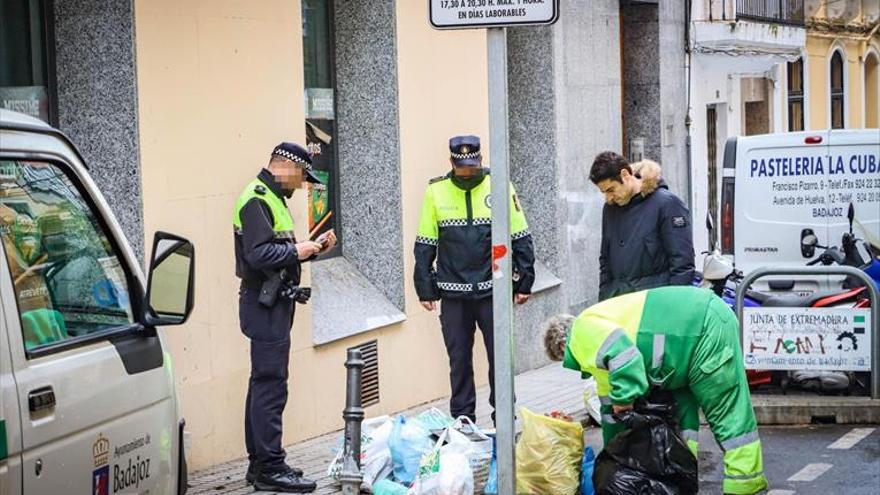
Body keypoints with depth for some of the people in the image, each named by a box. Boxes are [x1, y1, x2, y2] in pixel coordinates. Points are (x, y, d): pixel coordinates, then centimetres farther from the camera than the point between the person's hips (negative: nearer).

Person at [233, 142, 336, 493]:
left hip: (273, 304, 11)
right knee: (270, 387, -9)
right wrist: (296, 251, -15)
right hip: (265, 305, -11)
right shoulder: (257, 200, -15)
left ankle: (260, 464, 21)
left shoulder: (270, 198, 19)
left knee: (263, 385, 14)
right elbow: (259, 255, -25)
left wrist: (312, 249, 9)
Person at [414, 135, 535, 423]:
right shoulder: (436, 191, 2)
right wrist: (425, 288, 4)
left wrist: (524, 282, 2)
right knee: (459, 360, 7)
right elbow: (425, 245, 7)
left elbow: (521, 238, 4)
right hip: (453, 294, 1)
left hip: (492, 291, -1)